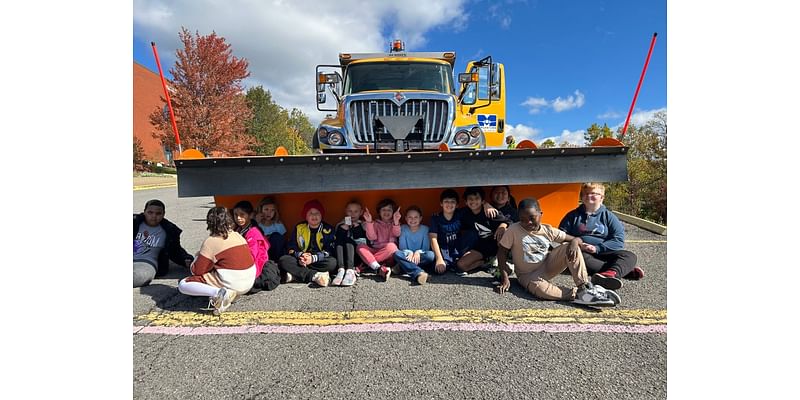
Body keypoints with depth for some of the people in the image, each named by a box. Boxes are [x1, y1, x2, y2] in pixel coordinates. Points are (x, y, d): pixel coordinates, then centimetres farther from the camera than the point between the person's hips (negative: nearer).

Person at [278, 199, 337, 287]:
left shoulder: (328, 229, 1)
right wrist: (300, 256, -17)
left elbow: (329, 251, -7)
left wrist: (313, 258, -23)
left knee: (332, 262, -32)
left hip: (319, 261, -2)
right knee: (283, 260, -23)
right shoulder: (299, 227, 8)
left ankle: (296, 274, -29)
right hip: (301, 260, 2)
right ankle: (314, 276, -33)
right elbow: (291, 248, 5)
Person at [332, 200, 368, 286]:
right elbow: (336, 242, 5)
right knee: (340, 238, -23)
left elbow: (365, 243, 0)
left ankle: (350, 272, -44)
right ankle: (341, 270, -41)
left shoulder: (363, 225, 13)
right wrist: (342, 229, -8)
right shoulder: (340, 225, 17)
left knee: (348, 239, -26)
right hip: (343, 256, 1)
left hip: (358, 256, -1)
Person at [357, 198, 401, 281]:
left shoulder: (394, 224, 13)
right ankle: (379, 268, -42)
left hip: (389, 253, -2)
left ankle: (368, 262, -29)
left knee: (391, 246, -34)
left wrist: (396, 221, -29)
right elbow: (372, 237, -3)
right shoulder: (375, 224, 15)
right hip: (375, 250, 2)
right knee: (360, 247, -23)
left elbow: (397, 234, -10)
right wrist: (369, 222, -15)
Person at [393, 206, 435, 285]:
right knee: (397, 254, -32)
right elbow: (402, 247, -3)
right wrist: (409, 253, -25)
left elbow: (426, 248, -3)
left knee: (431, 255, -32)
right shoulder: (403, 229, 3)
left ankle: (404, 266, -27)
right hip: (407, 256, 0)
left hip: (419, 257, 0)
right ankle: (419, 273, -50)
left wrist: (418, 252, -25)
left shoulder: (425, 229, 1)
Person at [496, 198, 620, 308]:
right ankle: (579, 295, -25)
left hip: (548, 266, 4)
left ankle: (585, 288, -20)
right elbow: (501, 252, -10)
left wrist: (574, 242, -27)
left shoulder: (548, 230, -6)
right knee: (541, 289, -39)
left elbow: (577, 239, -1)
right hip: (528, 274, -4)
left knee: (569, 247, -19)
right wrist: (505, 278, -18)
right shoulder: (513, 230, -16)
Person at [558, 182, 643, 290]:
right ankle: (627, 271, -35)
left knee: (629, 256, -24)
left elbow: (619, 240, 1)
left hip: (604, 253, 2)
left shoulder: (608, 216, 13)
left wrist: (597, 248, -14)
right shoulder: (573, 215, 14)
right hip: (582, 252, -2)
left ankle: (609, 274, -55)